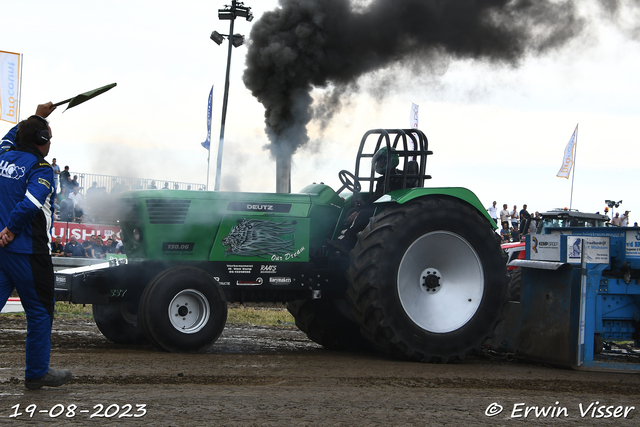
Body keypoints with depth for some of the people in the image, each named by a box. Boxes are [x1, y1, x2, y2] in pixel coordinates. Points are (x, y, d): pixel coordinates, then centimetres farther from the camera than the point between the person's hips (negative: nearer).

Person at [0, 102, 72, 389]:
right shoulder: (40, 169, -12)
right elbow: (30, 204, -27)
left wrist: (38, 117, 41)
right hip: (28, 252, -7)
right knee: (40, 311, 6)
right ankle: (37, 373, 13)